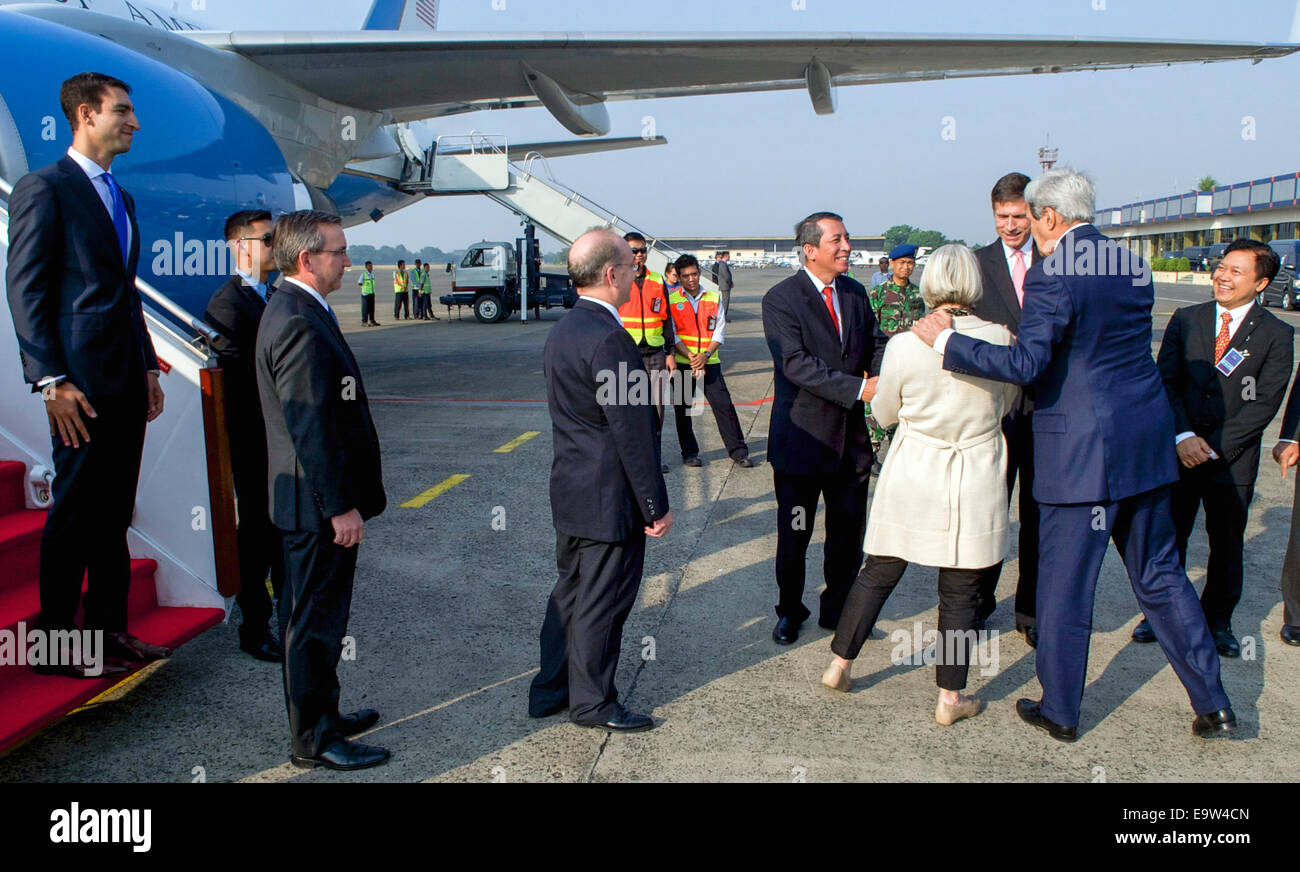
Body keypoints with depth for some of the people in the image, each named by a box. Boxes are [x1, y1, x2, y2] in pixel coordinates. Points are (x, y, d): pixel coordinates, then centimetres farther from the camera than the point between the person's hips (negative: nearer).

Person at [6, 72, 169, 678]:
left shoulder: (118, 196, 19)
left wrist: (148, 367, 16)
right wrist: (51, 380, -17)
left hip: (127, 379, 8)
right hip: (83, 379, -8)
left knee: (114, 512, 12)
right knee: (75, 512, -1)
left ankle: (109, 629, 22)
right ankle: (55, 642, 11)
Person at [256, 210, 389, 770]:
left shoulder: (294, 310, 12)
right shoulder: (300, 324, -21)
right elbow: (310, 428, -25)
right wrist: (341, 507, -21)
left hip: (312, 502, 11)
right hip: (319, 503, -11)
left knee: (308, 615, 20)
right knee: (317, 622, 1)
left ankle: (319, 715, 34)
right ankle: (314, 740, 14)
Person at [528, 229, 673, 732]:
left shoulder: (563, 330, 8)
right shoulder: (609, 338, -23)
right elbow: (631, 431, -22)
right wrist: (656, 505, -15)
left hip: (571, 492, 10)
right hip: (610, 499, -10)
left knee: (571, 590, 20)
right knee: (602, 602, 5)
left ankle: (550, 689, 32)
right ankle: (592, 703, 19)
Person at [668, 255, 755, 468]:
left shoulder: (713, 298, 7)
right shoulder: (672, 301, 1)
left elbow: (720, 331, 3)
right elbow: (672, 334, -3)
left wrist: (705, 355, -12)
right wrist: (690, 357, -14)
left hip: (709, 362, 1)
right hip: (682, 363, -1)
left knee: (724, 405, -3)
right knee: (682, 409, 4)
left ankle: (738, 452, 5)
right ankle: (689, 452, 18)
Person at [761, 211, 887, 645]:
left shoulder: (855, 292, 8)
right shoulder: (780, 299, -12)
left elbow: (875, 344, 9)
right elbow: (797, 364, -22)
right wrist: (858, 388, -28)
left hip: (851, 436, 5)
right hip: (802, 437, -5)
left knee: (848, 533, 15)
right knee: (793, 536, 9)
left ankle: (838, 609, 34)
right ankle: (790, 612, 29)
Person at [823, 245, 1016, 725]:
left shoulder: (904, 345, -12)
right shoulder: (999, 339, -10)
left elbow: (884, 413, 2)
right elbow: (1007, 402, 6)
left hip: (911, 478, 1)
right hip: (973, 485, 0)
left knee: (877, 572, 16)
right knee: (959, 592, 10)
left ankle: (839, 664, 26)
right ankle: (950, 698, 20)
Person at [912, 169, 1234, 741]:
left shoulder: (1051, 275, -15)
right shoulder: (1133, 267, 9)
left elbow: (1025, 365, -23)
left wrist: (944, 339, -15)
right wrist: (1034, 340, 24)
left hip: (1082, 451, -7)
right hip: (1146, 441, 7)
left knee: (1064, 585, 7)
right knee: (1159, 574, 19)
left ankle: (1060, 712, 20)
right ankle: (1212, 704, 25)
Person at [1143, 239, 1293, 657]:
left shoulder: (1276, 334, -2)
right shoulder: (1186, 319, 5)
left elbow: (1264, 402, -8)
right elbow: (1165, 382, 0)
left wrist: (1215, 448, -15)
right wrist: (1182, 436, -12)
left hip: (1233, 460, -1)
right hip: (1179, 451, 1)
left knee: (1227, 544, 9)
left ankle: (1218, 622, 26)